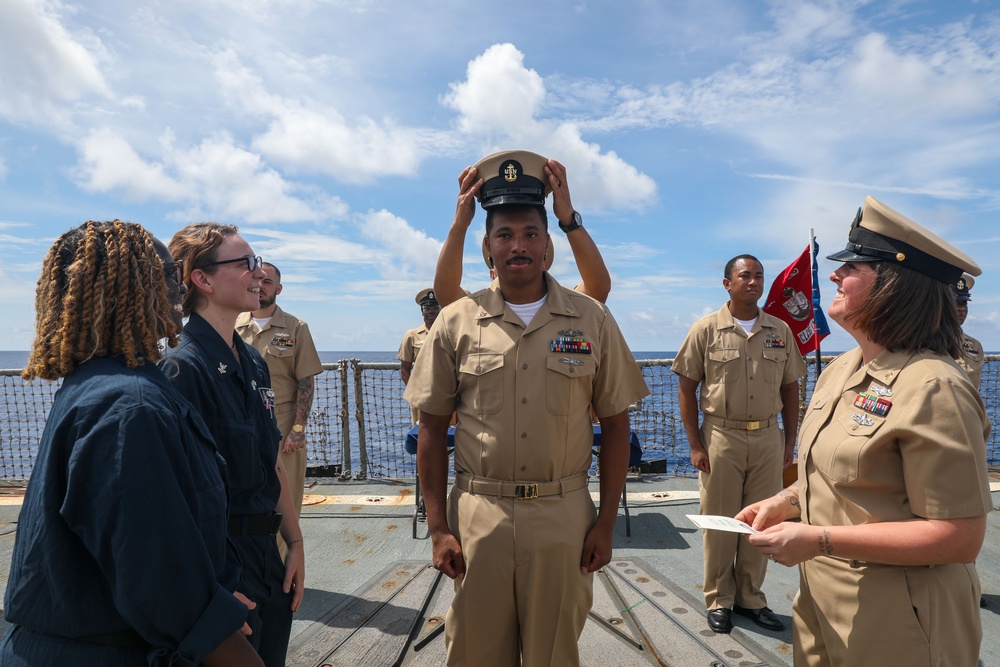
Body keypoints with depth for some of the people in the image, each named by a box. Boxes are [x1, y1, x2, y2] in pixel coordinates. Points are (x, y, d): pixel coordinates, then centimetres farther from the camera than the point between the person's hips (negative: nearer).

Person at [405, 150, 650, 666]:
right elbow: (432, 428, 3)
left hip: (564, 516, 0)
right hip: (477, 516, 0)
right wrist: (438, 527, -1)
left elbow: (615, 423, 4)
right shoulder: (456, 323, -1)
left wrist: (606, 521, 1)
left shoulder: (591, 320, 0)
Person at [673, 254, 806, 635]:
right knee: (719, 522, 6)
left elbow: (790, 389, 13)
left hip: (768, 437, 3)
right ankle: (720, 600, 22)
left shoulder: (780, 331, 8)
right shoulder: (706, 329, -2)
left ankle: (751, 599, 27)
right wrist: (695, 445, -6)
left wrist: (789, 443, 7)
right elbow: (686, 389, -2)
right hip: (721, 436, -3)